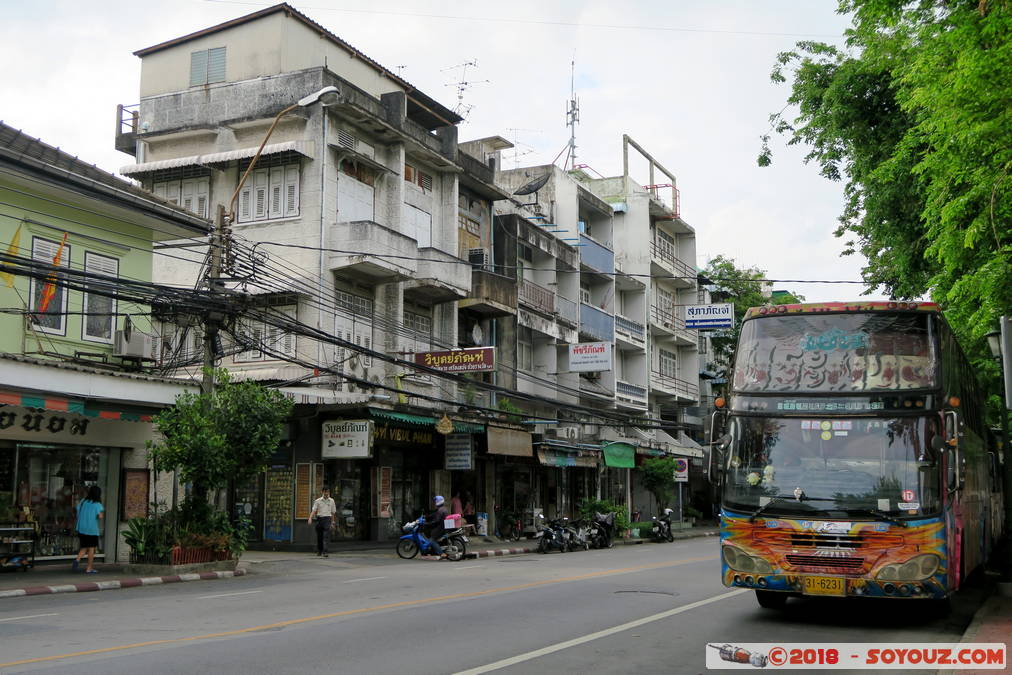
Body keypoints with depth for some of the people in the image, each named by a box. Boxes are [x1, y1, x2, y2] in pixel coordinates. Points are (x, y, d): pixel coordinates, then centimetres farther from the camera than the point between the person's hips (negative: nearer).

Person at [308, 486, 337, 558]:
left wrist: (332, 523, 18)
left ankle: (325, 552, -18)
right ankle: (319, 551, 26)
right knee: (319, 536, 8)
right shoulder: (318, 501, 5)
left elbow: (333, 512, 16)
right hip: (319, 519, 1)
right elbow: (314, 511, -4)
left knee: (326, 536, -13)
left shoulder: (331, 501, 10)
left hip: (327, 519, -1)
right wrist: (310, 518, -20)